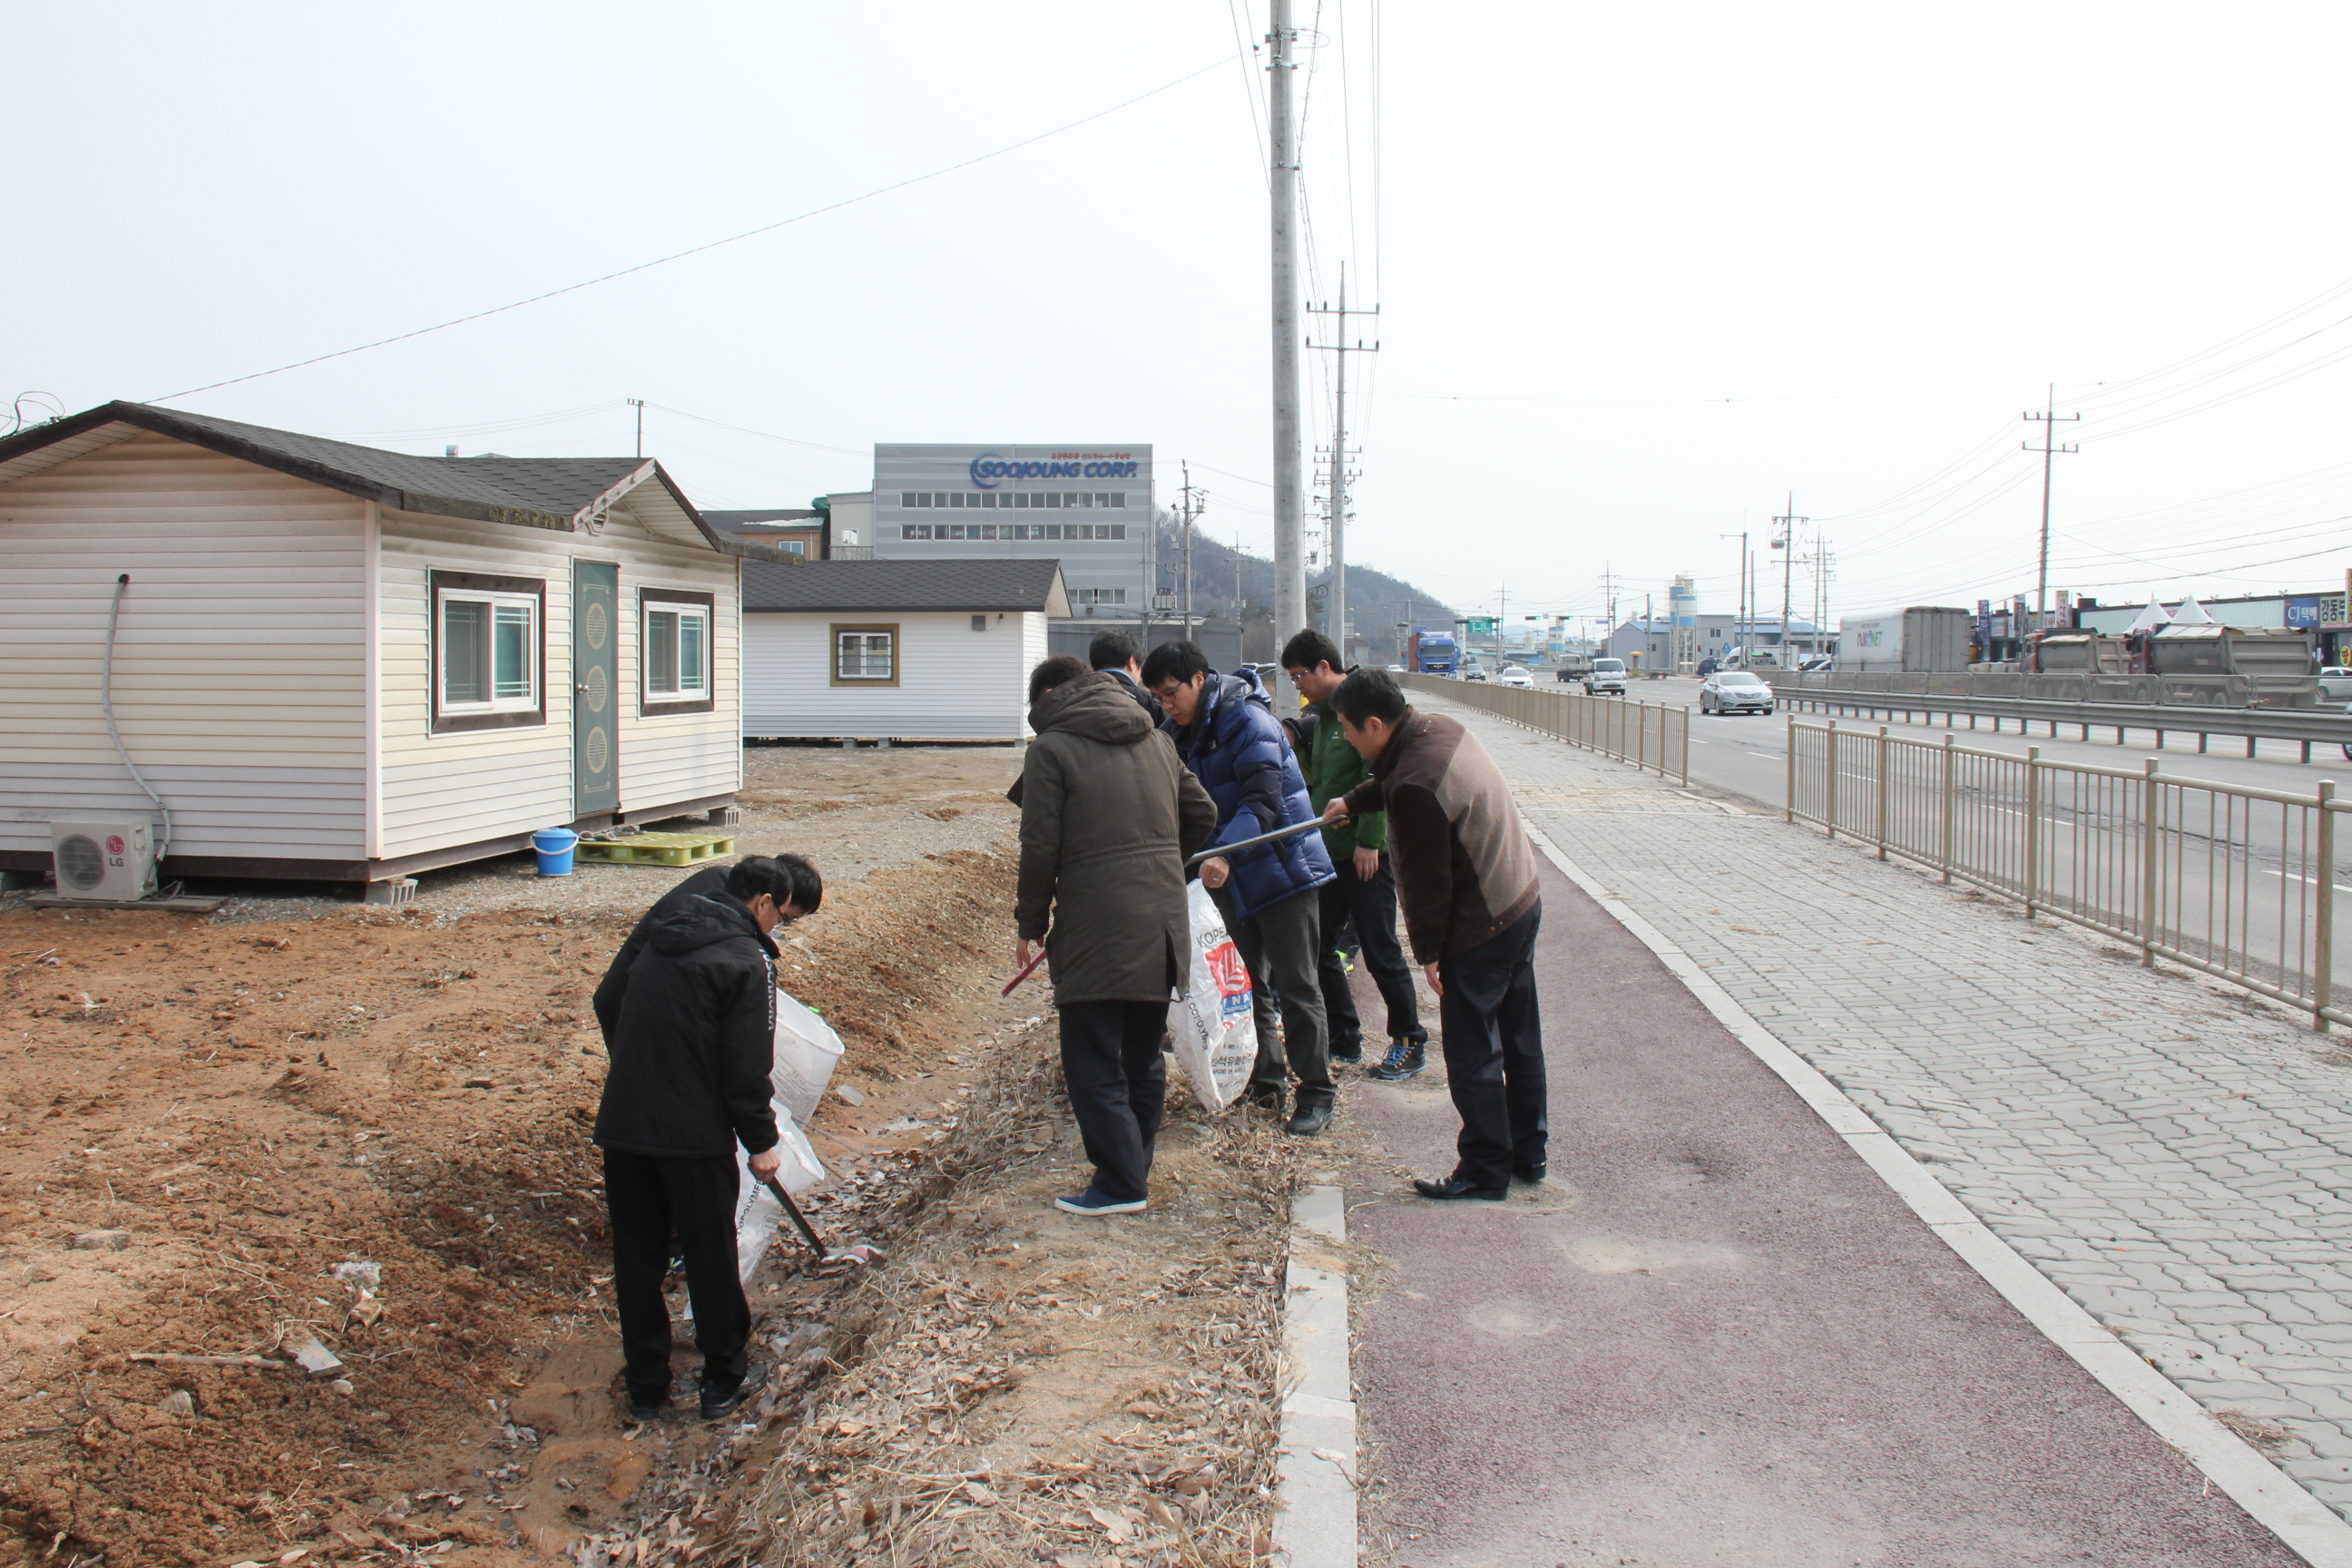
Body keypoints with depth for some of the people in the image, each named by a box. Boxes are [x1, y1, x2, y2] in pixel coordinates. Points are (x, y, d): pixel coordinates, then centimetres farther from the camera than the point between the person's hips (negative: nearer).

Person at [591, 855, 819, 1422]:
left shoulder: (656, 927, 6)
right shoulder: (748, 960, -13)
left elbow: (607, 1004, 16)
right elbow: (747, 1067, -14)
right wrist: (760, 1141, -3)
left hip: (623, 1123, 6)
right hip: (694, 1134, -5)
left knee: (636, 1255, 14)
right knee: (710, 1256, 10)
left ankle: (645, 1386, 24)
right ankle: (724, 1379, 24)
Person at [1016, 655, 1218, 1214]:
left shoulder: (1052, 748, -6)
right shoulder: (1156, 740, 13)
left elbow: (1041, 848, -10)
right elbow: (1202, 815, 16)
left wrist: (1030, 923, 1)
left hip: (1097, 935, -7)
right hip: (1163, 931, 7)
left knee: (1093, 1067, 2)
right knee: (1143, 1058, 17)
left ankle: (1120, 1184, 2)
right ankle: (1134, 1166, 25)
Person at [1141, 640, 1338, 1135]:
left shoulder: (1246, 719, -18)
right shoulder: (1181, 733, 7)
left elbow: (1262, 801, -28)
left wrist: (1226, 854, -40)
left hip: (1281, 869, -8)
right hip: (1232, 877, 8)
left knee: (1295, 985, -3)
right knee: (1246, 983, 14)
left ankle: (1316, 1092, 7)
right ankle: (1265, 1082, 25)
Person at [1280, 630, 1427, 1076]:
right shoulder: (1322, 713, 14)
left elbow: (1378, 776, -20)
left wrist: (1368, 840, -22)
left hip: (1367, 853, -9)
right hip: (1329, 851, 9)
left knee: (1380, 951, -1)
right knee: (1319, 947, 9)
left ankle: (1410, 1042, 14)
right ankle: (1343, 1040, 22)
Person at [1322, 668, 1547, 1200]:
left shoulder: (1413, 787, -27)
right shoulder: (1440, 729, 1)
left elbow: (1426, 880, -20)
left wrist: (1428, 952, -10)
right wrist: (1352, 801, 35)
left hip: (1480, 928, -10)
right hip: (1523, 899, 10)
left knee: (1471, 1055, 2)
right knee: (1519, 1038, 18)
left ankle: (1485, 1169, 12)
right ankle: (1528, 1151, 30)